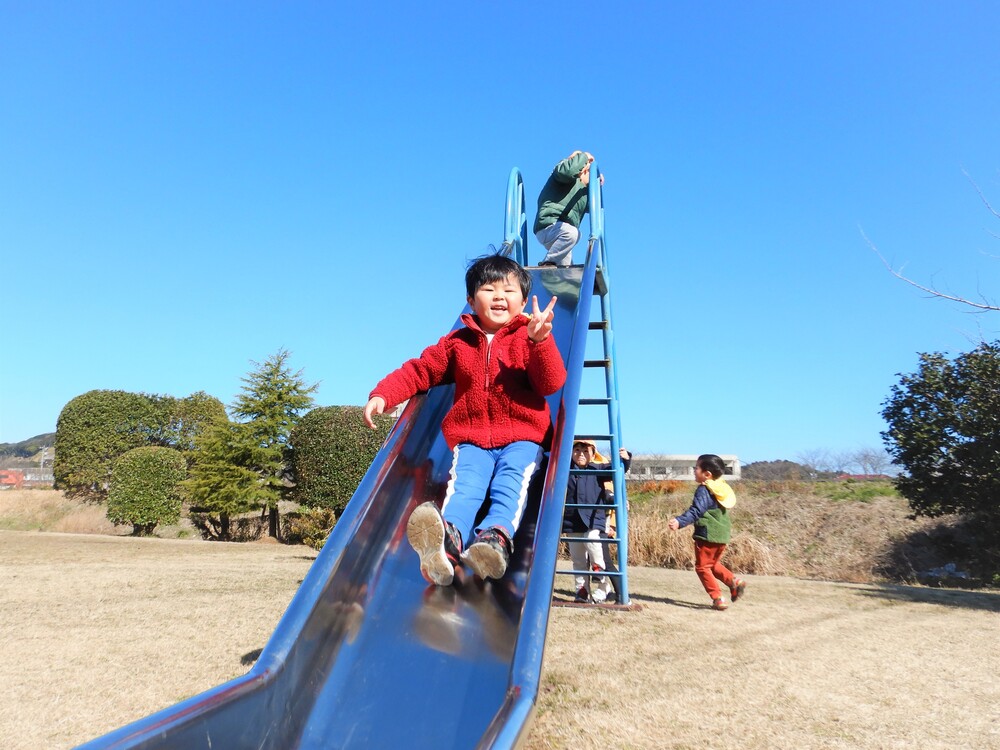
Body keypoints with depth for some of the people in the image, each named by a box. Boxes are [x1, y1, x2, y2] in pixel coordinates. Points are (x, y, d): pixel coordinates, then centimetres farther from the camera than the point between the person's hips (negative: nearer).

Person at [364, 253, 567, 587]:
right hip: (471, 439, 1)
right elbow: (418, 371, 17)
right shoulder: (457, 342, 18)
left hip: (522, 438, 0)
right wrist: (382, 394, 1)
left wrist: (540, 340, -24)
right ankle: (448, 537, -57)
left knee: (511, 482, -32)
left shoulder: (530, 339, 9)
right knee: (463, 483, -29)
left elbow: (552, 384, -6)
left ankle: (497, 536, -56)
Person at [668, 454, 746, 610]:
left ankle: (718, 599, 0)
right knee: (713, 564, 24)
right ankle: (734, 581, 6)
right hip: (722, 535, 9)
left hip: (707, 535, -9)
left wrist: (679, 521, -39)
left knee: (702, 567, 3)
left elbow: (695, 511, -30)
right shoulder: (722, 488, 11)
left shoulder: (703, 490, -16)